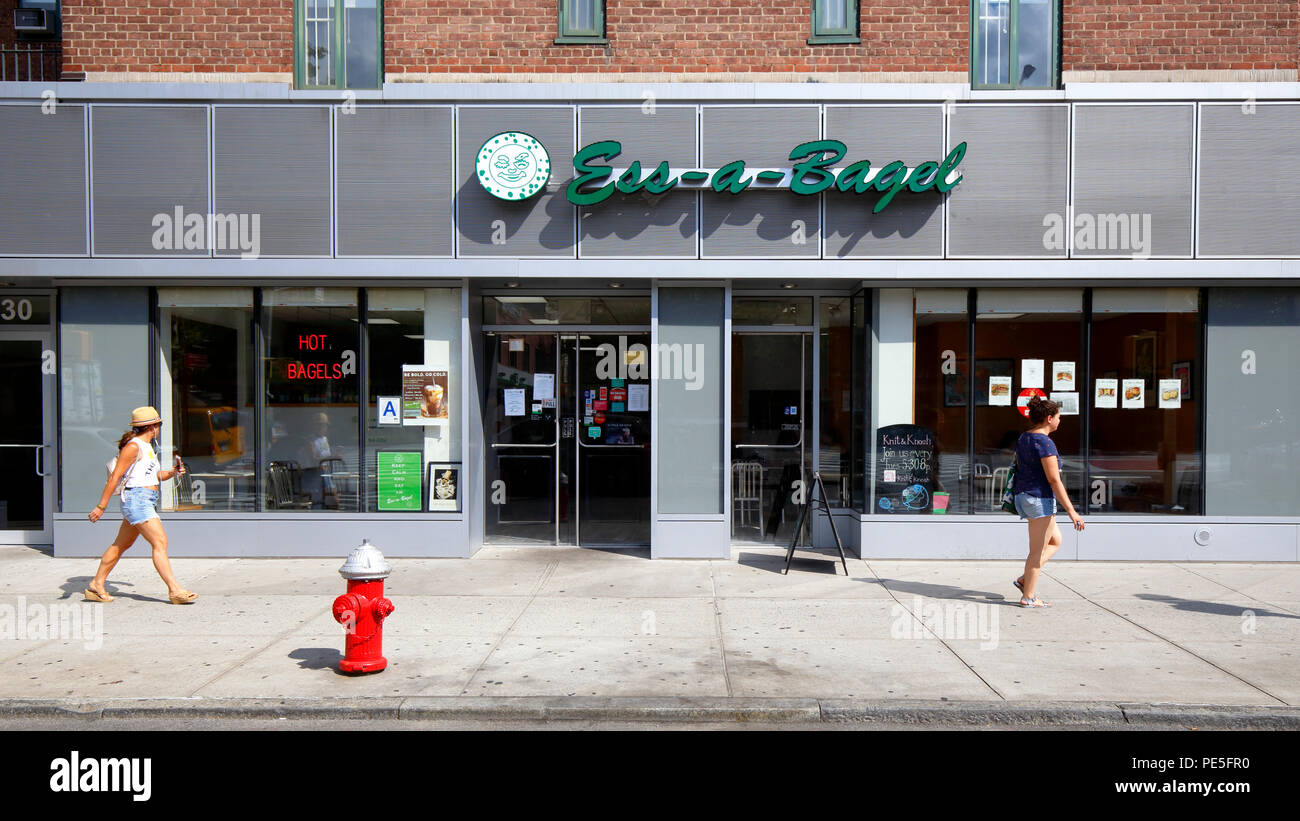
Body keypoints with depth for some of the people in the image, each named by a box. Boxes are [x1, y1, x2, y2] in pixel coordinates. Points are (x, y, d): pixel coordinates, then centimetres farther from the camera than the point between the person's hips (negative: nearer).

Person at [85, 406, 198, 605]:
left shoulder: (147, 447, 17)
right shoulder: (133, 446, -12)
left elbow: (154, 476, 26)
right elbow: (114, 477, -14)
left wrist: (172, 472, 6)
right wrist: (101, 507, -16)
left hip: (147, 501, 10)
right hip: (137, 499, -10)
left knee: (121, 544, 17)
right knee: (160, 543, -13)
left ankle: (97, 586, 27)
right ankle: (175, 590, -15)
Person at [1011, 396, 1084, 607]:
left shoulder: (1024, 438, 12)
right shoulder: (1044, 443, -17)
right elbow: (1053, 479, -20)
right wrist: (1071, 511, -19)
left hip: (1023, 496, 10)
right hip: (1040, 498, -10)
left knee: (1056, 542, 20)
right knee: (1037, 551, 0)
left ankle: (1025, 579, 13)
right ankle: (1028, 597, 7)